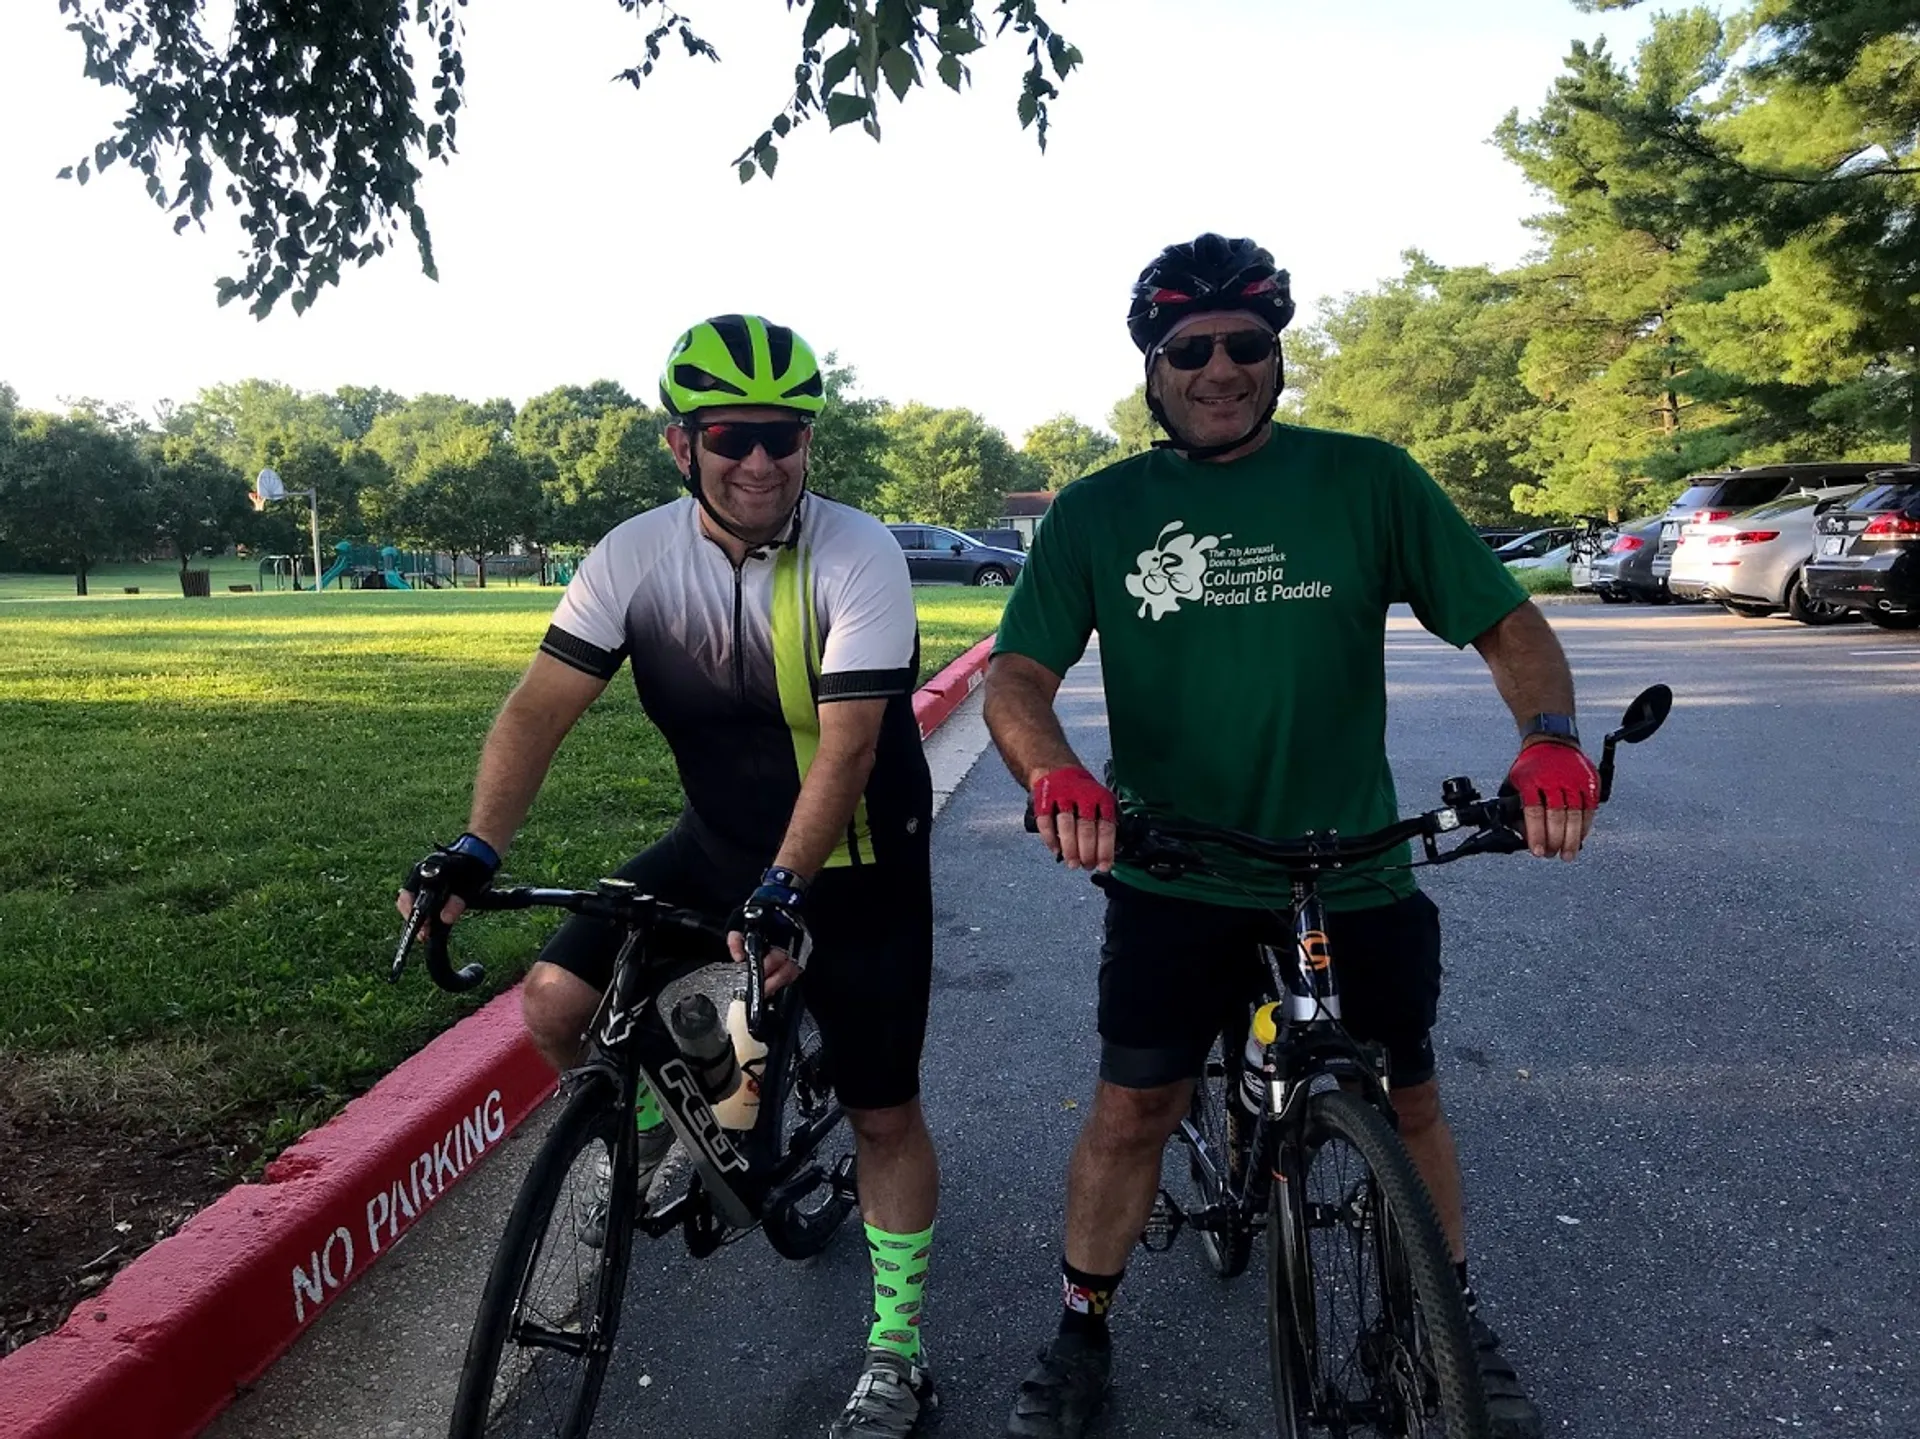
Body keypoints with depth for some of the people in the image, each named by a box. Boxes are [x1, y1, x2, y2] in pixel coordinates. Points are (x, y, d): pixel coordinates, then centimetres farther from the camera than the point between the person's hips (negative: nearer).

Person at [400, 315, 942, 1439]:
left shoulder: (857, 556, -22)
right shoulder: (636, 556, -11)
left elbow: (846, 746, -30)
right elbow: (543, 705, -15)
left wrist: (781, 890, -41)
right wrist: (478, 849, -28)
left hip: (856, 863, -3)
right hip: (719, 845, 4)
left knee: (885, 1112, 3)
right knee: (556, 1004, -8)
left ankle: (897, 1349, 25)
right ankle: (646, 1127, 25)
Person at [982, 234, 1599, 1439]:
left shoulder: (1367, 480, -3)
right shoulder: (1100, 511, -2)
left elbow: (1508, 624, -2)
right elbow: (1019, 676, -5)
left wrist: (1550, 736, -22)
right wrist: (1055, 772, -27)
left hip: (1357, 870, 1)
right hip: (1175, 877, 0)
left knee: (1407, 1102, 15)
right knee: (1132, 1110, 3)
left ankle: (1455, 1320, 41)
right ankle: (1082, 1337, 27)